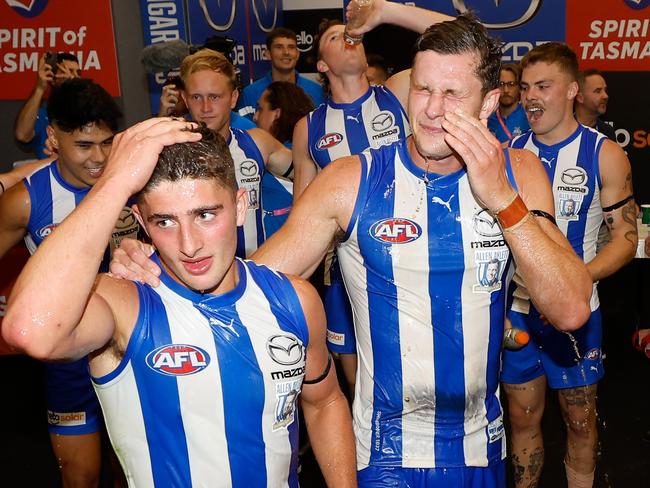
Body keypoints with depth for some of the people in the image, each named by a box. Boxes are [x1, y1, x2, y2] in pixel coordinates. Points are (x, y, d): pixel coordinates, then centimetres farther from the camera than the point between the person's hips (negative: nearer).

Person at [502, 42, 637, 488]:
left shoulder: (604, 155, -6)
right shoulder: (510, 151, 2)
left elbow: (627, 237, -7)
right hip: (516, 309, 2)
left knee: (581, 420, 11)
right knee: (523, 416, 13)